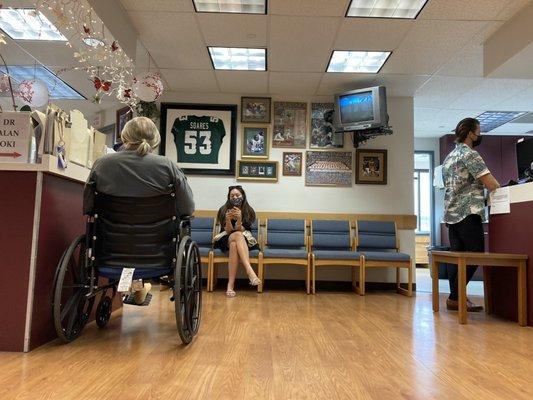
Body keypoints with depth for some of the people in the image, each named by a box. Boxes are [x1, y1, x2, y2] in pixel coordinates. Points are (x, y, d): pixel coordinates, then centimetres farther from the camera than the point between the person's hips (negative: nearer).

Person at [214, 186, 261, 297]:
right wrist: (228, 219, -31)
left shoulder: (249, 211, -3)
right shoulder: (224, 210, -3)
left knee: (234, 245, -37)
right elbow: (228, 231, -10)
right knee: (238, 235, -37)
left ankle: (230, 285, -45)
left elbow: (241, 230, -14)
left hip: (245, 241, 1)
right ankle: (250, 271, -52)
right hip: (225, 240, 0)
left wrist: (239, 219, -35)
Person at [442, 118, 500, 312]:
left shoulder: (449, 157, 21)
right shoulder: (470, 154, -7)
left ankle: (456, 298, 9)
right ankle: (455, 297, -5)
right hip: (468, 213, -9)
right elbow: (491, 184, -12)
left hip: (451, 214, 9)